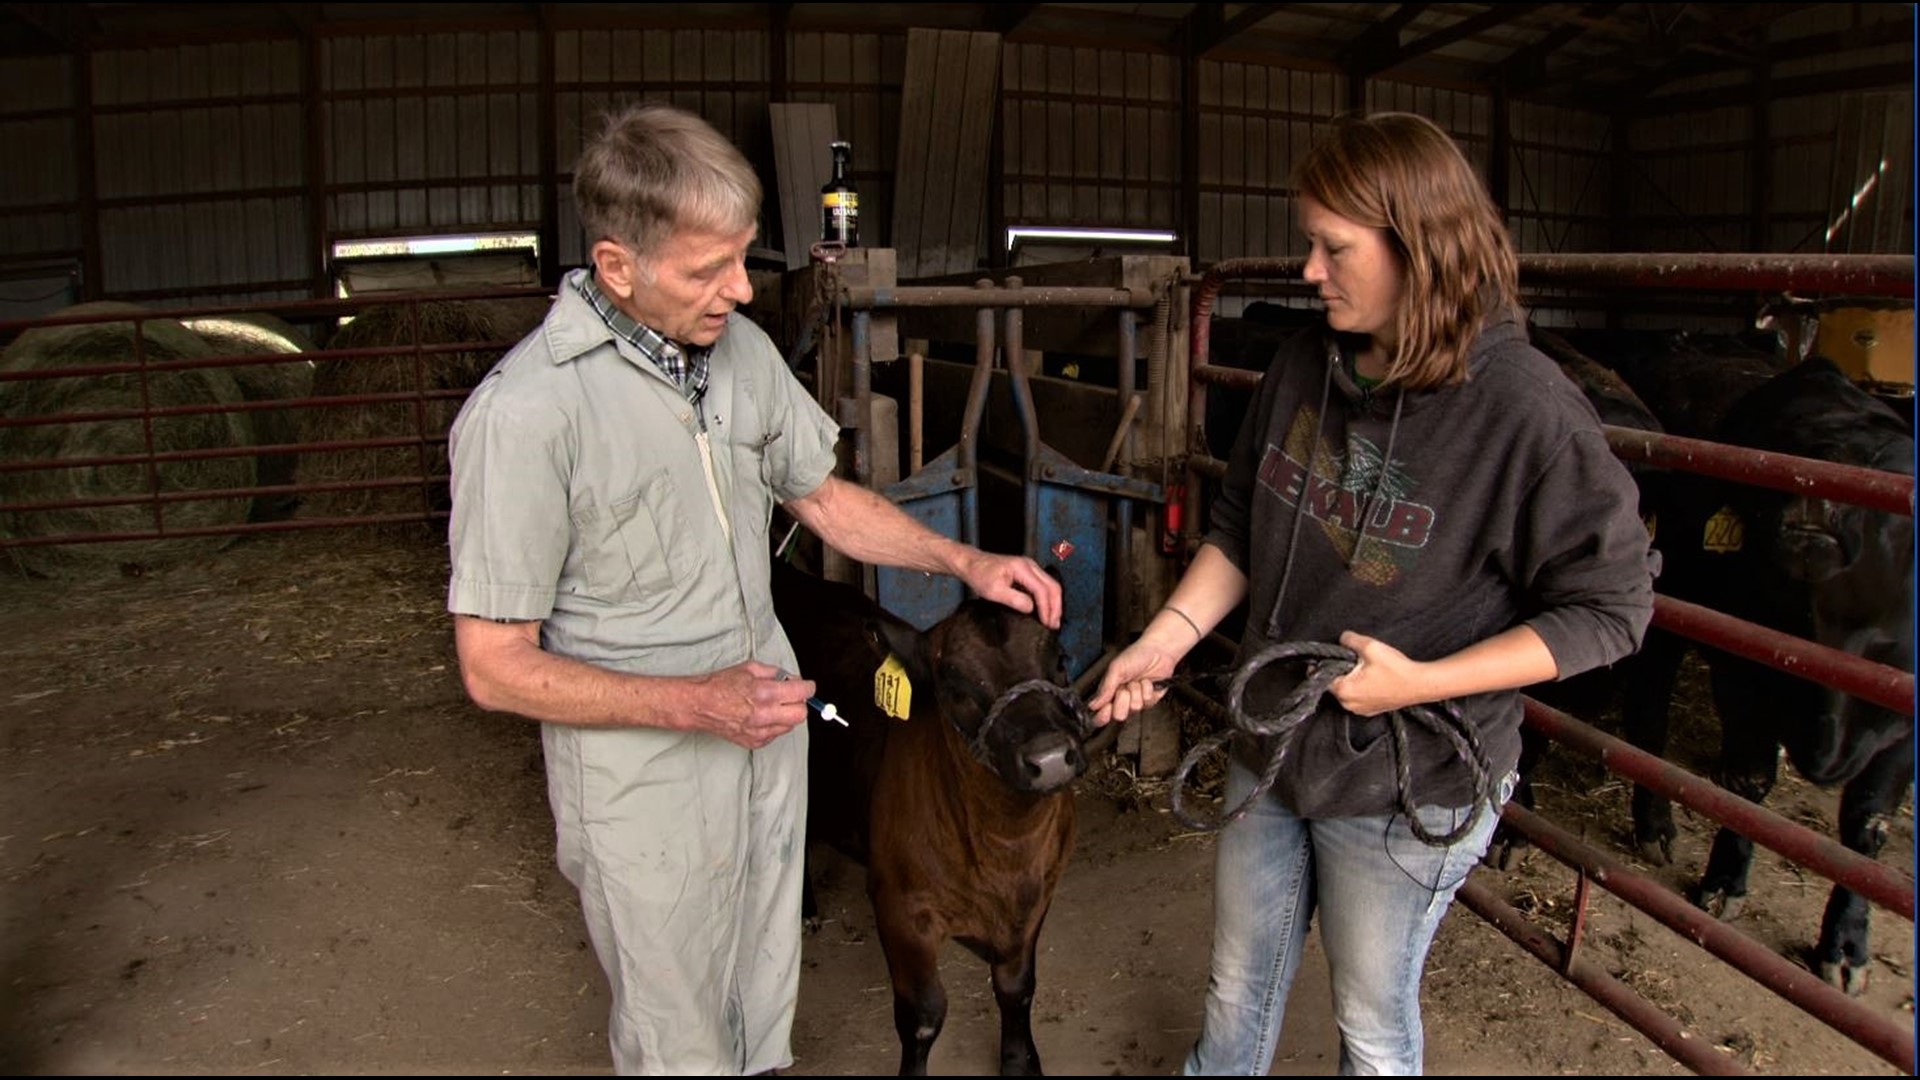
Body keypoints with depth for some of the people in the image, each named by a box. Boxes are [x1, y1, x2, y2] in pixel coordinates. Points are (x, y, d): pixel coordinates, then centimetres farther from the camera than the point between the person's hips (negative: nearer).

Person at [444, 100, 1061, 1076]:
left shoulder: (740, 347, -2)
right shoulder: (524, 411, -23)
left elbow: (820, 494, 13)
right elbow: (495, 667, -18)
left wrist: (965, 561, 3)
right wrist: (693, 704, -26)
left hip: (767, 731, 6)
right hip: (642, 781, -6)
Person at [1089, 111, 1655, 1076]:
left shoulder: (1527, 409, -21)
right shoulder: (1305, 365, -3)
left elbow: (1608, 608, -16)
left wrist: (1419, 683, -23)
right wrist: (1166, 637, -6)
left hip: (1412, 788, -5)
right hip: (1271, 751, 5)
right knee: (1236, 993, 24)